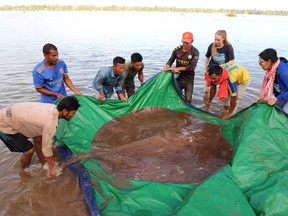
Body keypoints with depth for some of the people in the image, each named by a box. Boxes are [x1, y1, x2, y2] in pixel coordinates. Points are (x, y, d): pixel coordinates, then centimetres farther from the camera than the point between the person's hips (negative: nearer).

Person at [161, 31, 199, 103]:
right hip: (178, 78, 2)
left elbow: (192, 66, -18)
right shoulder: (177, 50, -4)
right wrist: (165, 68, -18)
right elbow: (171, 60, 2)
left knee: (188, 99, 6)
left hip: (189, 79, -2)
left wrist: (178, 68, -22)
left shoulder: (195, 52, -12)